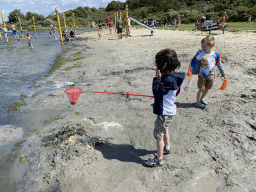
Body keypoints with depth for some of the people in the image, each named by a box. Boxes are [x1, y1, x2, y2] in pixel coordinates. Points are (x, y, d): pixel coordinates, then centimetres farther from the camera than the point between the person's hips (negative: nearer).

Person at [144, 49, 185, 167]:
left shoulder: (169, 80, -26)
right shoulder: (171, 76, 4)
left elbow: (157, 92, -26)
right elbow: (161, 91, 10)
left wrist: (157, 77, -23)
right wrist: (159, 77, 2)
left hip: (165, 113, -10)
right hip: (168, 110, 10)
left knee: (158, 135, 2)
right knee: (164, 131, 28)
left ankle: (159, 159, 16)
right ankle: (167, 148, 51)